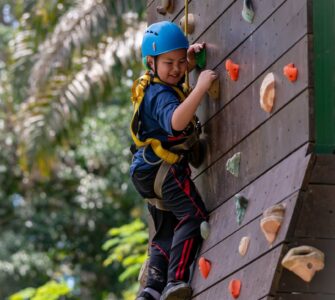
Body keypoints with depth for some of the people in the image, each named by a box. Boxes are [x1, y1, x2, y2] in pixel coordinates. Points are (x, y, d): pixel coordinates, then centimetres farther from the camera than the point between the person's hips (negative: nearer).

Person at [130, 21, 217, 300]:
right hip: (164, 168, -10)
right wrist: (201, 87, -41)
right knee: (194, 216, -17)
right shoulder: (161, 94, -19)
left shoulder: (161, 84, 12)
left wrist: (191, 56, 13)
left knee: (166, 235, 14)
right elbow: (176, 121, -39)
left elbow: (181, 69, 34)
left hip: (147, 172, 10)